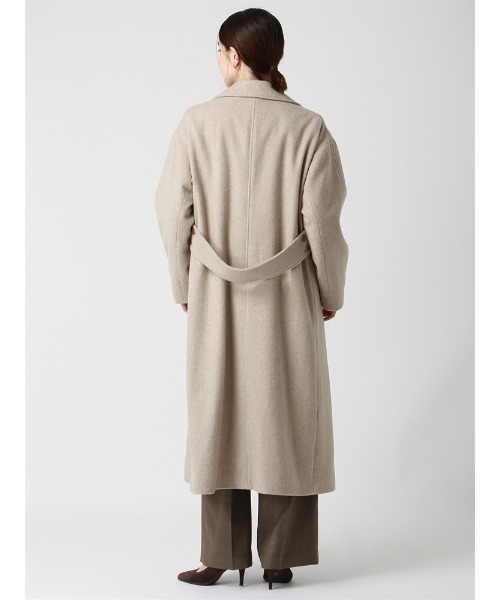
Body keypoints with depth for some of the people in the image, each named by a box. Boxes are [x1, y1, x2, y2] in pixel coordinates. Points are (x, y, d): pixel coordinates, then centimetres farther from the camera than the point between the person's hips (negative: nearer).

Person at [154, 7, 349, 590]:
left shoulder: (196, 122, -6)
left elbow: (173, 213, -3)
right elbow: (321, 221, -8)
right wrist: (330, 292, 6)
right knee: (285, 419, 9)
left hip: (216, 299, 1)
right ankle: (278, 559, 16)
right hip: (286, 299, 0)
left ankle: (222, 555, 18)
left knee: (217, 418, 11)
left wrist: (185, 286, 11)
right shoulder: (306, 127, -8)